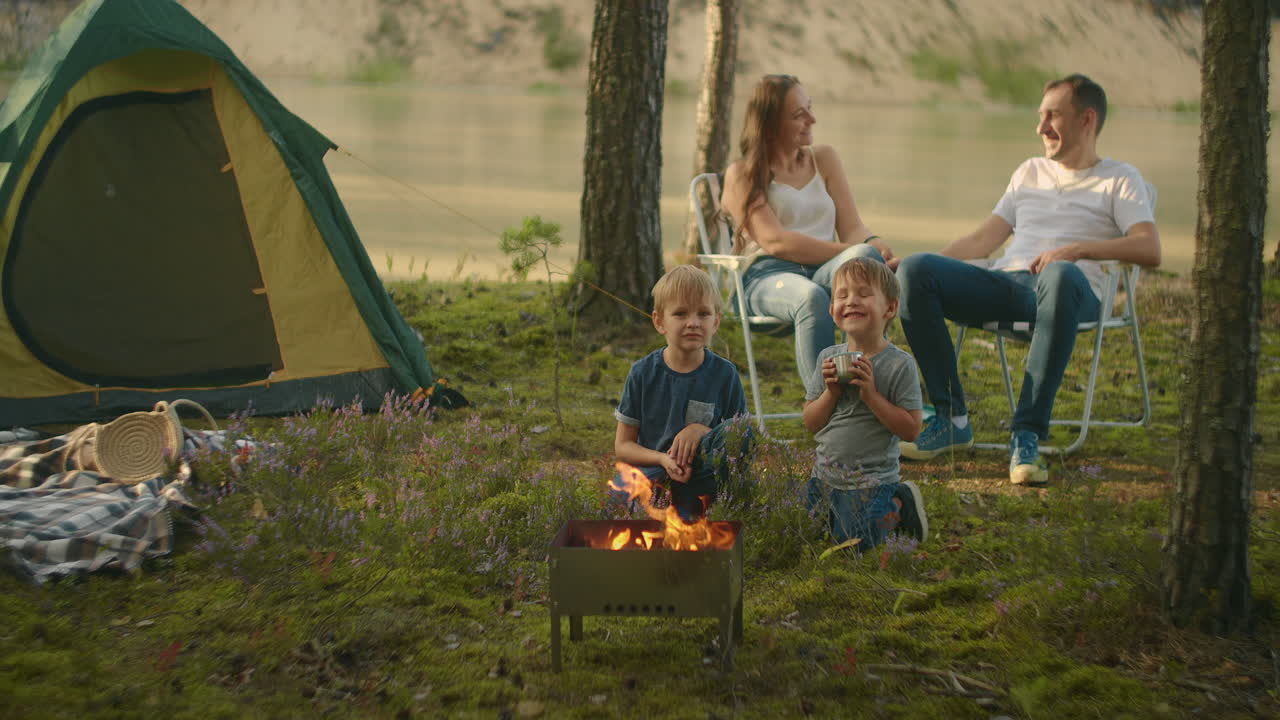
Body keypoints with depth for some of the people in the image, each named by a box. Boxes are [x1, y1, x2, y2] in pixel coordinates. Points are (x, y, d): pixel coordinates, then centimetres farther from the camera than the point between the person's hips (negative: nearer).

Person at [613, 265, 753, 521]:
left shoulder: (724, 373, 1)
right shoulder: (643, 373, 1)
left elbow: (739, 441, 4)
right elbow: (622, 445, 4)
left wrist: (701, 431, -16)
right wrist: (663, 459, -17)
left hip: (705, 475, 1)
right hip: (655, 474, 0)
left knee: (739, 429, -26)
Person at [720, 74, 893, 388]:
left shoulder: (823, 158, 22)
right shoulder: (742, 176, 7)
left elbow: (852, 228, 12)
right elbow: (775, 241, -8)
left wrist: (874, 245, -15)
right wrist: (850, 253, -18)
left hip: (826, 271, 4)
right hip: (767, 276, -4)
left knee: (866, 255, -33)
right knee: (811, 297, -41)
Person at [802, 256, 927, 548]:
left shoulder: (900, 364, -13)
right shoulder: (828, 358, 1)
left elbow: (911, 429, -17)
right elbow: (811, 423, 2)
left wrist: (871, 394, -23)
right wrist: (831, 393, -15)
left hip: (872, 479, -5)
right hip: (825, 475, 6)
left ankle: (900, 505, 17)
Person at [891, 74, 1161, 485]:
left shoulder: (1120, 180, 15)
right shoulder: (1030, 172, 31)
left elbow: (1150, 250, -3)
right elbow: (985, 239, 26)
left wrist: (1079, 248, -18)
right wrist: (929, 262, 9)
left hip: (1074, 289, -5)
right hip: (1006, 282, 5)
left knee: (1061, 275, -44)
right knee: (914, 271, -22)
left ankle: (1027, 434, -41)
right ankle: (952, 419, -20)